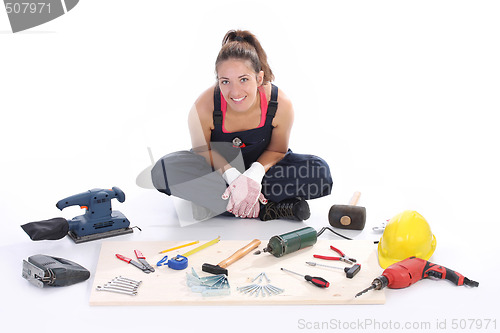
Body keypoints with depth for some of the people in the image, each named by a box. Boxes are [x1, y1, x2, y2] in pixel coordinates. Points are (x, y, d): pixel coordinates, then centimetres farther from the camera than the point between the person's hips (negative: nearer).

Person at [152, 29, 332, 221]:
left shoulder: (280, 105, -25)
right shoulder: (203, 108, -28)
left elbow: (277, 150, -9)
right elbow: (203, 150, -12)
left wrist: (255, 173, -30)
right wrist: (232, 176, -30)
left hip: (260, 164, 1)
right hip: (218, 167, 0)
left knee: (320, 172, -24)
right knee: (165, 170, -33)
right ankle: (266, 209, -29)